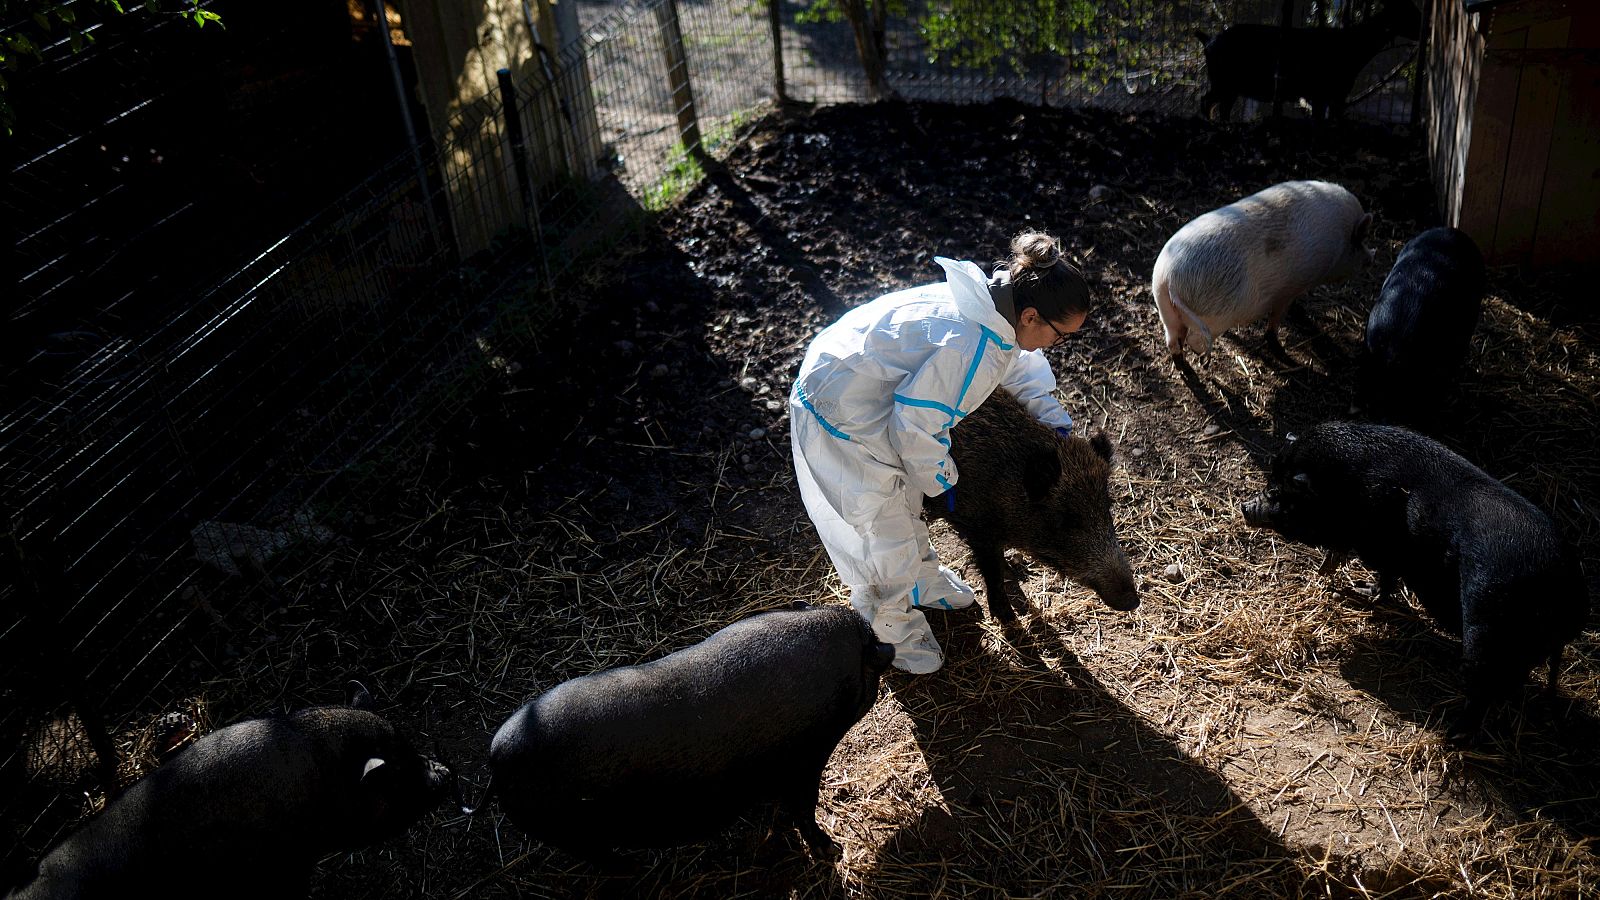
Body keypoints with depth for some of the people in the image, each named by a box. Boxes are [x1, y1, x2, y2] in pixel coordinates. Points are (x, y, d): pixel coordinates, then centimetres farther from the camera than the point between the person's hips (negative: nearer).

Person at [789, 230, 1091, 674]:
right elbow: (914, 424, -27)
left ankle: (920, 579, 53)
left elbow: (1019, 362, 17)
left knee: (905, 499, 28)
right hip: (840, 422, -10)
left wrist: (1051, 416, 11)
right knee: (882, 526, 7)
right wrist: (941, 480, -11)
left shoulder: (993, 302, -7)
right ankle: (888, 623, 31)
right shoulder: (971, 346, -36)